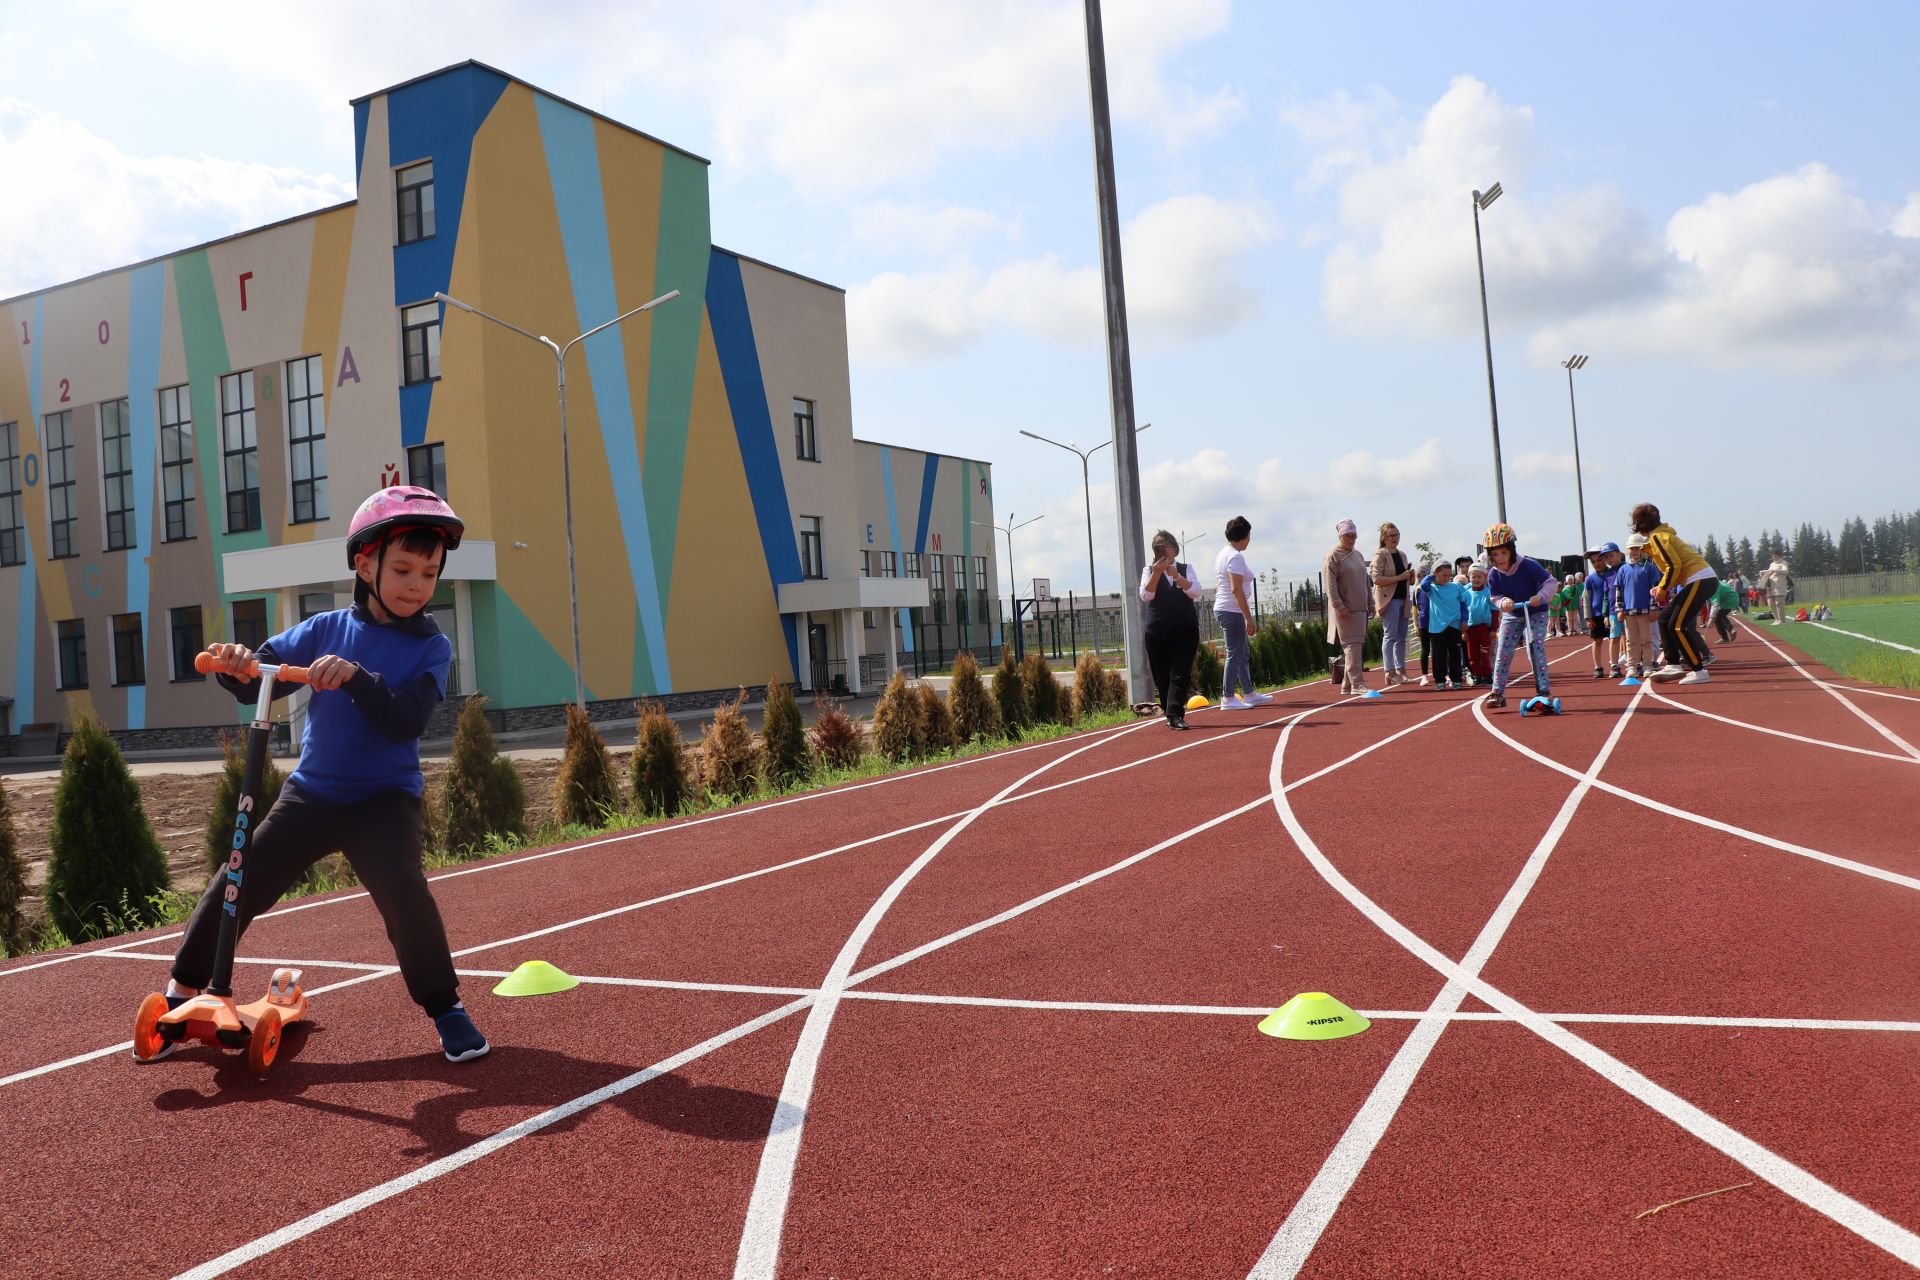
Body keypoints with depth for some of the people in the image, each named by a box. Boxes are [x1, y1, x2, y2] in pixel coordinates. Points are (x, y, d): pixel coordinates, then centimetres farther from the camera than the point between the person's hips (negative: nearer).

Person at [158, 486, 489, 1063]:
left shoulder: (430, 647, -7)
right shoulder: (325, 629, 1)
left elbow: (405, 722, -20)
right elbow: (258, 682, -1)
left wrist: (357, 677, -34)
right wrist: (237, 665, -24)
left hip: (385, 798, -3)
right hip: (311, 792, 4)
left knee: (401, 886, -26)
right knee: (236, 887, 1)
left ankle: (445, 1007, -8)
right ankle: (181, 993, 25)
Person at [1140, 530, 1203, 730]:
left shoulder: (1186, 569, 8)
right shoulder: (1150, 571, 7)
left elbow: (1195, 592, -9)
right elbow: (1146, 595, -11)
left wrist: (1176, 575, -22)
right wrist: (1156, 573, -22)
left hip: (1185, 630, 0)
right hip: (1158, 631, 1)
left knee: (1180, 674, -12)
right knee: (1162, 676, 5)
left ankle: (1175, 715, -16)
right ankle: (1171, 714, 19)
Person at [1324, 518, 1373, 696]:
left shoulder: (1358, 555, 17)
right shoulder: (1333, 556, -6)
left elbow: (1366, 581, 23)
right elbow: (1330, 585, -13)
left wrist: (1370, 602, 17)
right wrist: (1339, 606, -19)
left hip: (1360, 608, 8)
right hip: (1345, 610, -8)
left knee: (1357, 645, 7)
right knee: (1352, 645, -11)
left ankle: (1347, 685, 12)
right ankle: (1357, 684, -11)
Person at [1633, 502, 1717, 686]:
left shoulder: (1657, 537, -9)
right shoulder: (1664, 534, 21)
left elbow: (1674, 565, -17)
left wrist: (1662, 590, -8)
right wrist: (1661, 588, 17)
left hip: (1700, 580, -10)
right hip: (1701, 580, 10)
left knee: (1677, 626, -11)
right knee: (1665, 618, 14)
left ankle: (1699, 671, -9)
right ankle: (1673, 665, 12)